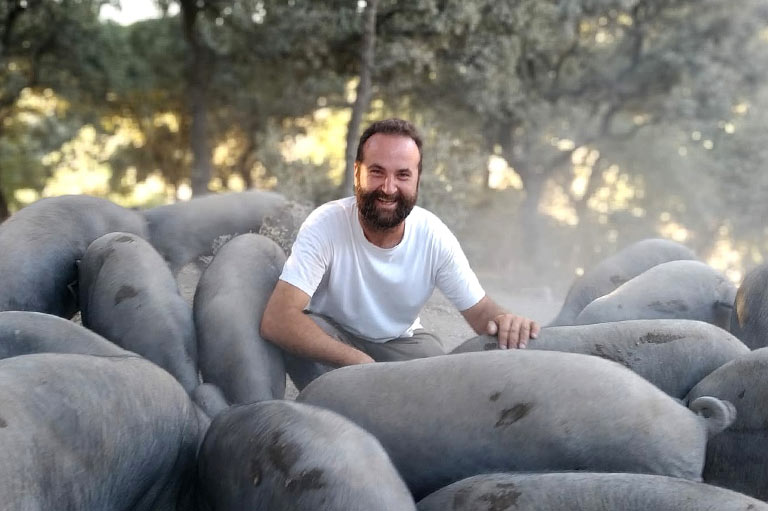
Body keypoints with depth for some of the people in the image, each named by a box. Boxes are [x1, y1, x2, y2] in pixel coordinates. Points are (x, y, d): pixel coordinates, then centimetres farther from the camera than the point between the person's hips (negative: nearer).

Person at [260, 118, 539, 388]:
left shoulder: (434, 236, -18)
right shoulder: (325, 225, -28)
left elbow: (479, 309, -8)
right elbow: (276, 320, -37)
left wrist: (503, 319, -35)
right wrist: (358, 361, -44)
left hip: (402, 341, 3)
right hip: (331, 337, -3)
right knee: (298, 328, -34)